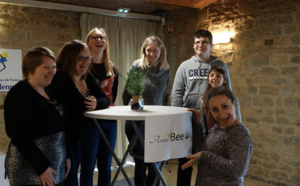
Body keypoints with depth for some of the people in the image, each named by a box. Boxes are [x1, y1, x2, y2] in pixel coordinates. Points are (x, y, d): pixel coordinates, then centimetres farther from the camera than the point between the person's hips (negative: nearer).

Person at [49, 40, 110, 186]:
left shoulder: (88, 77, 6)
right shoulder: (60, 79, -16)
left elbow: (105, 99, 2)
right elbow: (79, 105, -28)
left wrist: (97, 103, -19)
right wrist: (91, 103, -11)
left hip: (90, 134, 7)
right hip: (71, 136, -7)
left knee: (88, 172, 18)